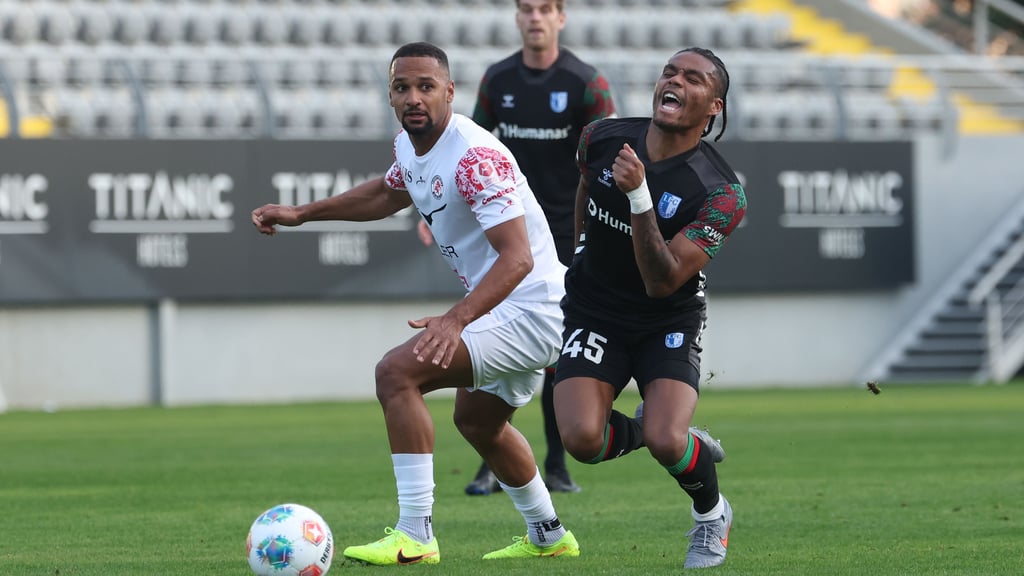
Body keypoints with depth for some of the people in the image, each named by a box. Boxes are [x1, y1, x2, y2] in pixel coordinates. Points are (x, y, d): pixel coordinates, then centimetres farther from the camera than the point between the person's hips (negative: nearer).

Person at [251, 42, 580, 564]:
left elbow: (517, 257, -33)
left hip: (526, 310, -11)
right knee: (476, 419, 30)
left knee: (397, 372, -21)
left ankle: (414, 536, -20)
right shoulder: (410, 146, 4)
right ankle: (548, 536, 49)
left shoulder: (474, 157, -25)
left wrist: (455, 320, -45)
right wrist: (301, 214, 24)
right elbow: (389, 193, 30)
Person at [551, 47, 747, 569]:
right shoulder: (603, 138, -8)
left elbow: (662, 282, -26)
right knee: (582, 439, -23)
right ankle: (641, 430, 14)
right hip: (594, 310, 2)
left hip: (668, 323, -2)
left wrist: (638, 195, -36)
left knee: (666, 443, -25)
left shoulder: (721, 193, -20)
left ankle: (711, 514, 10)